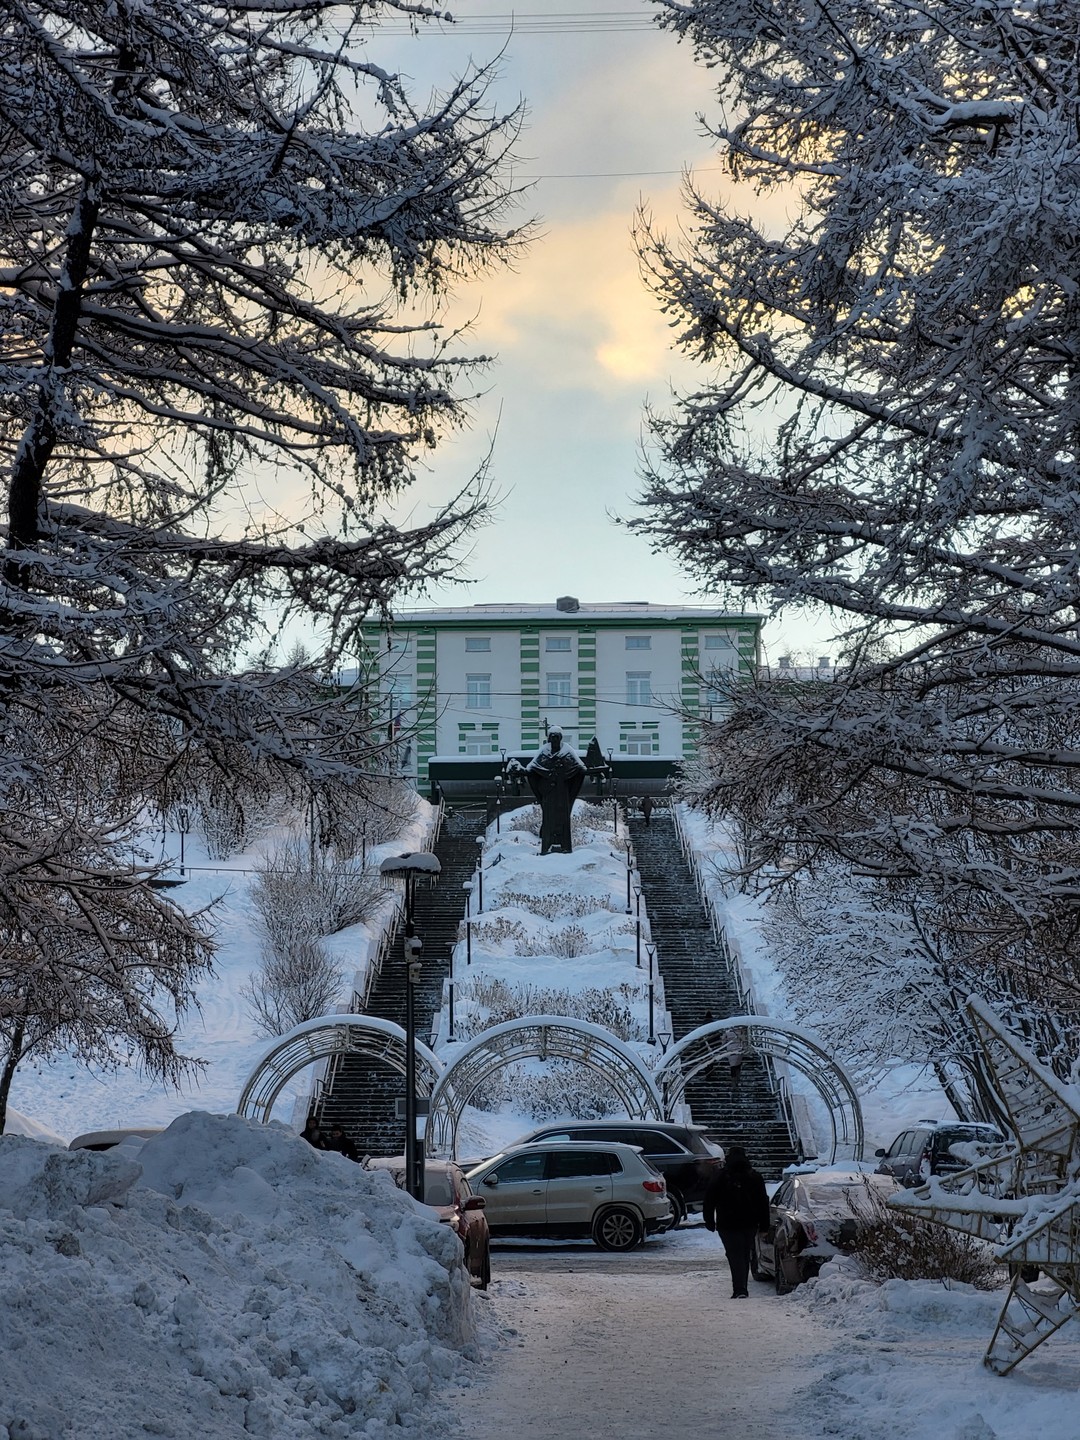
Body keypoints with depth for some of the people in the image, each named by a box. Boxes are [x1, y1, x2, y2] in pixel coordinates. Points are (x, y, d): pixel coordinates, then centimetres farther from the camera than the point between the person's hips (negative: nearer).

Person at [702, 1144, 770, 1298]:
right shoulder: (755, 1177, 4)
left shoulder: (720, 1178, -4)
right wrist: (764, 1224, 9)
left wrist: (709, 1221, 8)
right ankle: (742, 1289, 23)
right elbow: (763, 1203, 6)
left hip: (727, 1225, -3)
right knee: (744, 1256, 16)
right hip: (750, 1224, 3)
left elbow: (709, 1202, -1)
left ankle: (739, 1290, -18)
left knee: (735, 1256, -5)